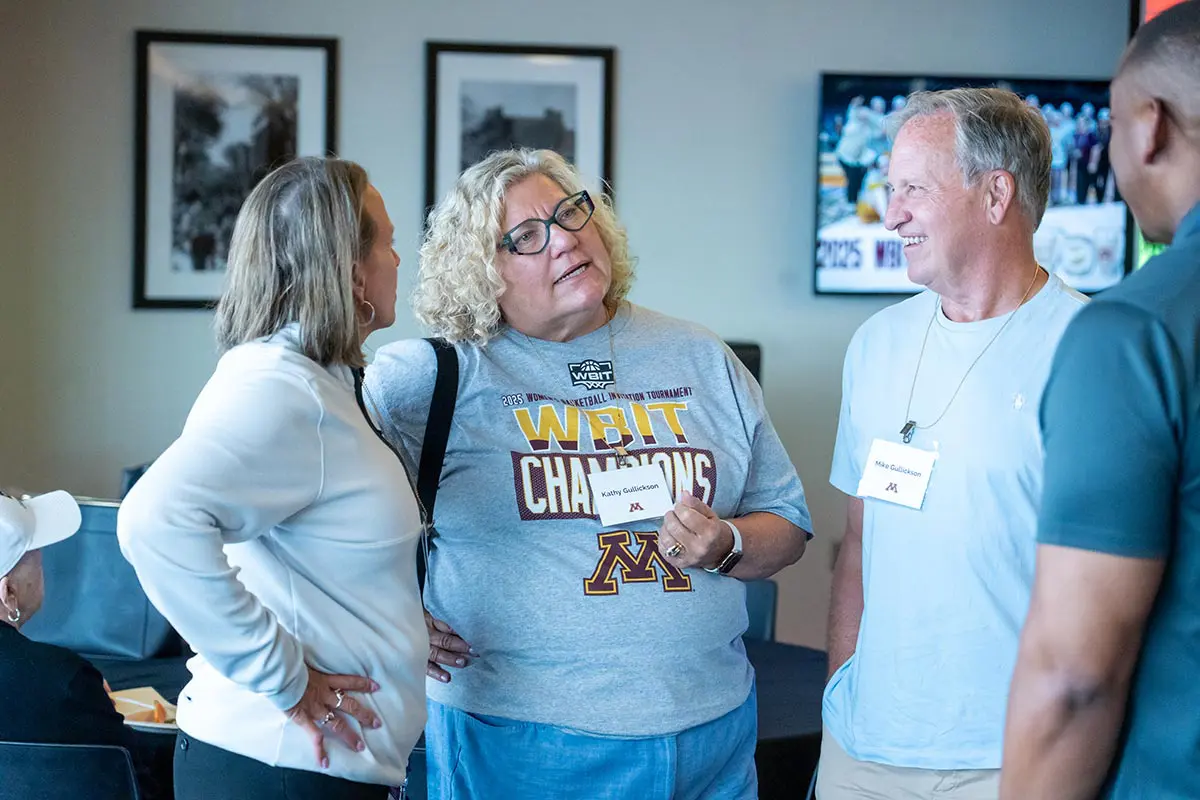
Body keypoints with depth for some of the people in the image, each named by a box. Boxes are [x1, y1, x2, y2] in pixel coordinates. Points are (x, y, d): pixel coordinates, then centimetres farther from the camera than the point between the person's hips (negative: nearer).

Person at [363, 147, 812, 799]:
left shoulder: (702, 361, 8)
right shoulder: (439, 375, -5)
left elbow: (788, 526, 13)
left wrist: (725, 546, -8)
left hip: (708, 726, 4)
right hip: (517, 739, -3)